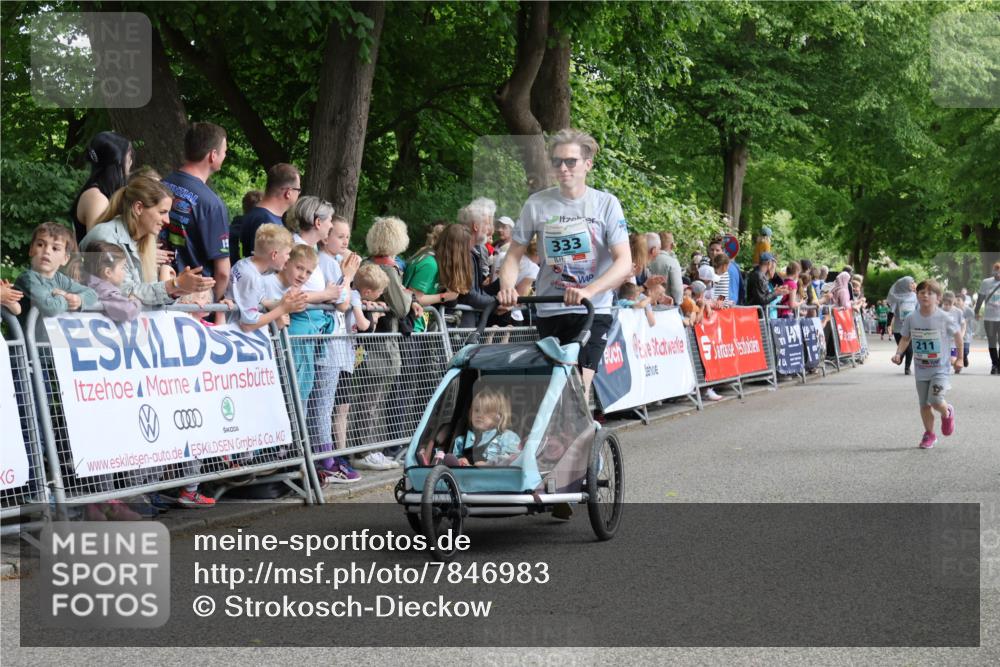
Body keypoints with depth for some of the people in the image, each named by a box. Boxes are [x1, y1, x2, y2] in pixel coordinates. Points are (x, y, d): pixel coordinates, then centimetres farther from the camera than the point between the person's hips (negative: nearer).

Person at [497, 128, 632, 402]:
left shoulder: (606, 204, -4)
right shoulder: (537, 204, 1)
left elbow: (624, 262, -12)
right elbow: (514, 255, 7)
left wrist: (588, 291, -28)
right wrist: (507, 287, -15)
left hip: (593, 310, -2)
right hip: (550, 311, 2)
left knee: (579, 386, -14)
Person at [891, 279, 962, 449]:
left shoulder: (944, 318, -13)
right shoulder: (912, 318, -4)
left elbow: (958, 335, 0)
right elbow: (905, 338, 7)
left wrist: (959, 359, 2)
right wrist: (898, 353, -10)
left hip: (940, 368, -4)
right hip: (921, 370, 4)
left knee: (935, 401, -19)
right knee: (924, 405, 9)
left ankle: (947, 413, 16)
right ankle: (929, 435, 29)